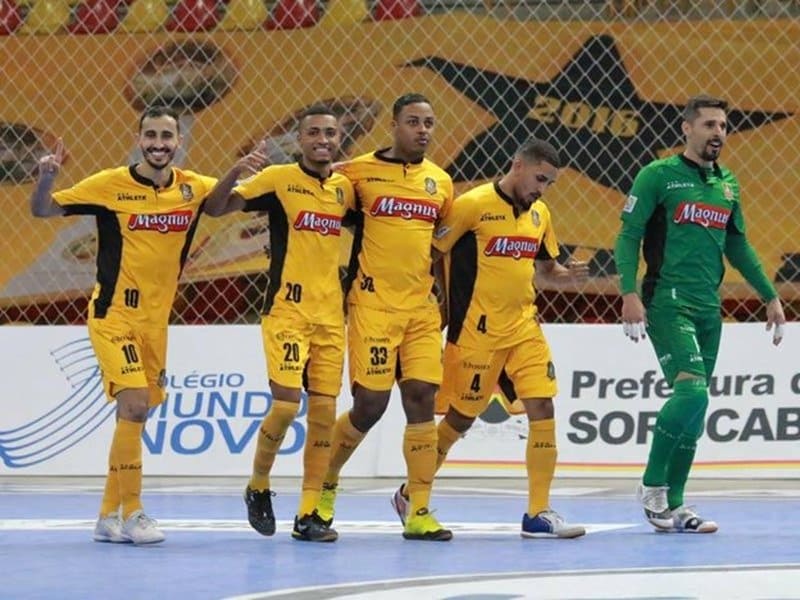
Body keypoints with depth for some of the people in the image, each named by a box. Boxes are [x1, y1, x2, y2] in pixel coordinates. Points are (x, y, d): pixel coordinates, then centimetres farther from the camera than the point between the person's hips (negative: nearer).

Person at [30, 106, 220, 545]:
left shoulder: (193, 188, 1)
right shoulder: (111, 185, -10)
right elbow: (42, 210, -3)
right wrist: (46, 177, -24)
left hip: (156, 321, 5)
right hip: (114, 314, -5)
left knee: (135, 416, 10)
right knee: (134, 404, -18)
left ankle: (109, 517, 21)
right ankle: (131, 514, -11)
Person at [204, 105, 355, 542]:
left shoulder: (345, 188, 8)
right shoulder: (279, 179, -5)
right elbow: (215, 209, -10)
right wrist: (235, 173, -27)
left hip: (331, 314, 4)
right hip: (287, 309, -4)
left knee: (323, 411, 1)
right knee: (286, 403, -12)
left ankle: (309, 514, 7)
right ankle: (258, 487, 14)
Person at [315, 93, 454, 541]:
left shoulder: (441, 181, 11)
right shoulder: (361, 171, -3)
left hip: (422, 307, 4)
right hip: (374, 304, -4)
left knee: (422, 397, -3)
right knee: (370, 404, -4)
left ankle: (419, 511, 1)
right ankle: (325, 486, 20)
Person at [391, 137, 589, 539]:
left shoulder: (539, 214, 10)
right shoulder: (473, 205, -11)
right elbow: (431, 251, -8)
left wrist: (567, 274, 0)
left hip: (523, 325, 6)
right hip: (477, 330, -6)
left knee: (542, 406, -7)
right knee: (461, 416, 4)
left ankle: (538, 513, -3)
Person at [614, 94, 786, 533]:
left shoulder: (727, 184, 15)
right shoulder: (658, 176, -3)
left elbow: (737, 246, 23)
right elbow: (628, 235, -6)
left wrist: (770, 296, 20)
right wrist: (629, 293, -18)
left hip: (709, 309, 6)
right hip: (668, 302, -6)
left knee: (693, 410, 6)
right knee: (691, 391, -21)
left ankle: (673, 506, 12)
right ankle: (652, 485, -6)